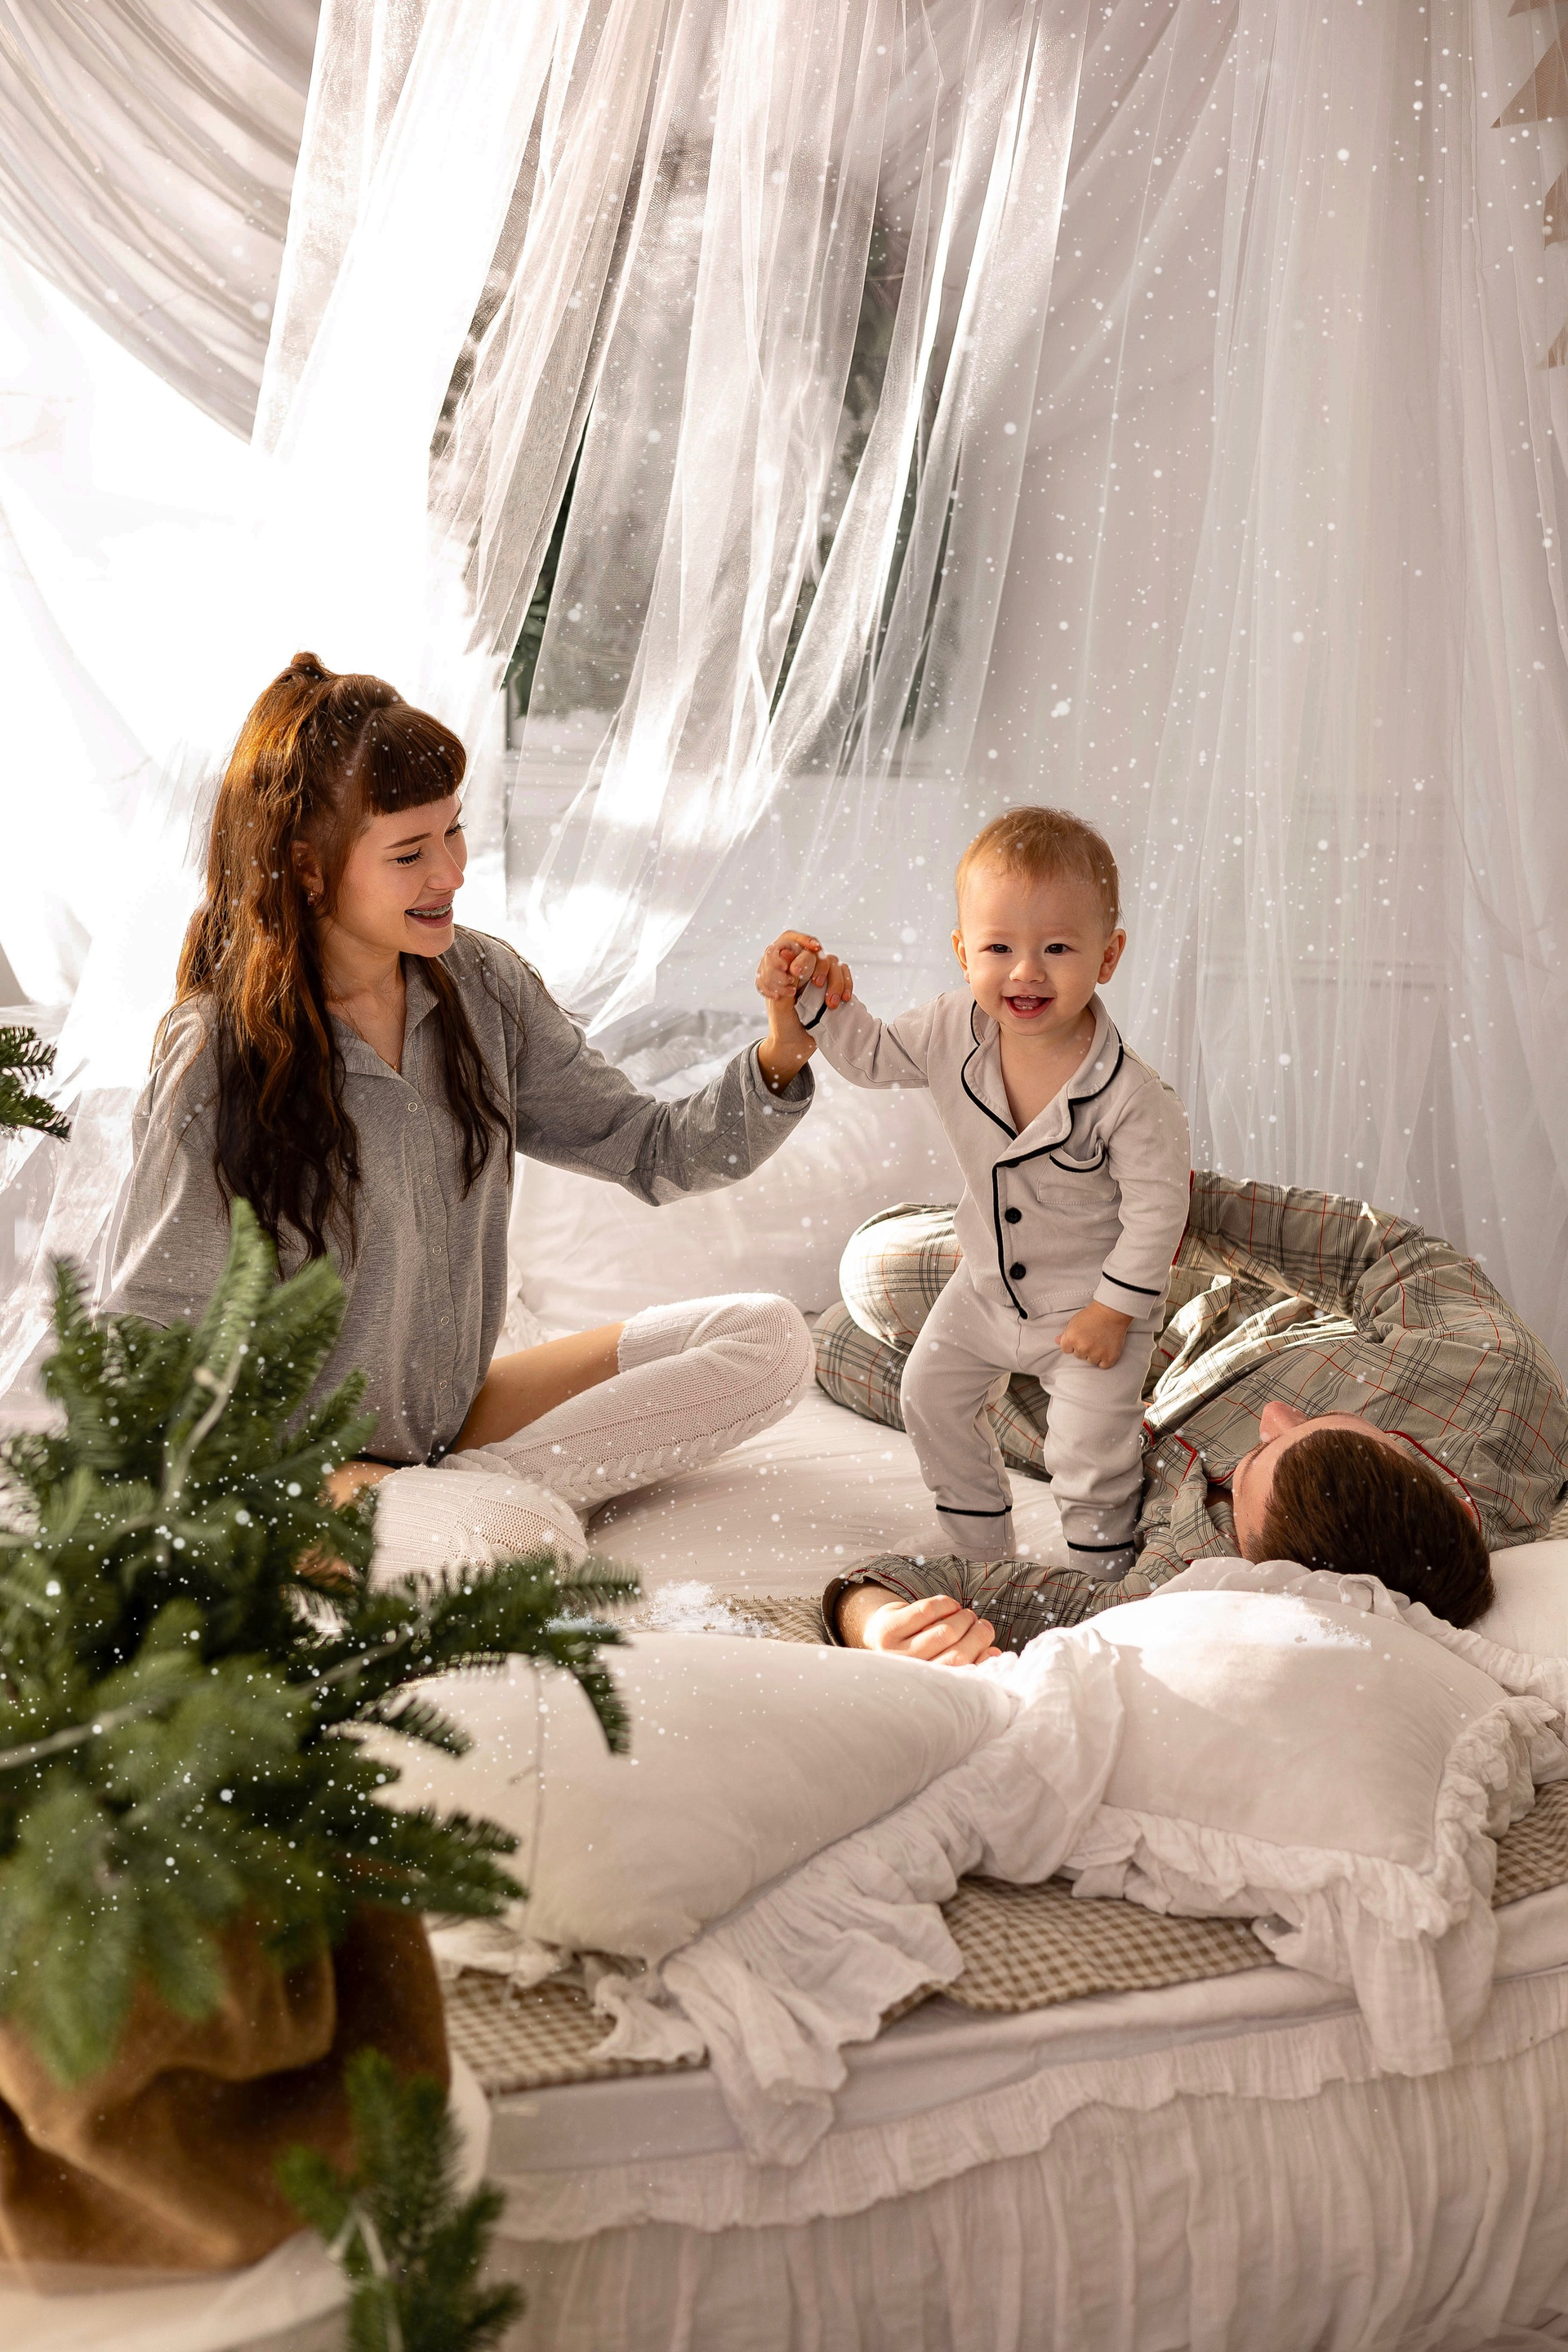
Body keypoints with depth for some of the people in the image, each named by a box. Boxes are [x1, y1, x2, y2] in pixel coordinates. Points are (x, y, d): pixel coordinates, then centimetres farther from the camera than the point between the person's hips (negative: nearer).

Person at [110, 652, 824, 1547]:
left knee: (771, 1338, -5)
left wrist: (777, 1061, -19)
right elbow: (153, 1350, -12)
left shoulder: (480, 985, -2)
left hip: (459, 1414, 8)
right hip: (299, 1465, -7)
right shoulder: (221, 1061, -18)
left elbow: (657, 1153, -1)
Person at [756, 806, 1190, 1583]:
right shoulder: (953, 1030, -18)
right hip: (988, 1280, 6)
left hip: (1090, 1297, -6)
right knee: (930, 1395, 17)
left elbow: (1157, 1205, -23)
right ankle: (978, 1546, 37)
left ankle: (1102, 1564, 24)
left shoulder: (1128, 1094, -33)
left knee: (1088, 1451, -2)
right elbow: (870, 1053, 1)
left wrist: (1114, 1308, -19)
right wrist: (812, 996, -13)